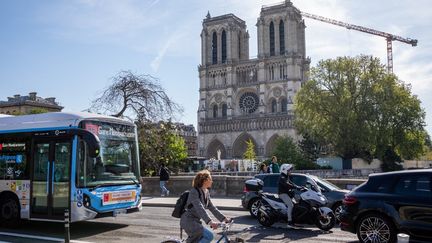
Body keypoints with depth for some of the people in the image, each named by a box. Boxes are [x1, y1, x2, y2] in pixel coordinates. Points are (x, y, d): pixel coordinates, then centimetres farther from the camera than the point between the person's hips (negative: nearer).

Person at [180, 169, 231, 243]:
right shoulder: (194, 192, -19)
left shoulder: (206, 193, 9)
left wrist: (224, 218, 2)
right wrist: (210, 221, -43)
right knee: (209, 236, -20)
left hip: (196, 221, 10)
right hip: (188, 221, -10)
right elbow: (200, 208, -32)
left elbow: (212, 208, 11)